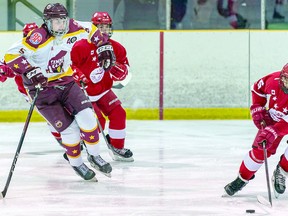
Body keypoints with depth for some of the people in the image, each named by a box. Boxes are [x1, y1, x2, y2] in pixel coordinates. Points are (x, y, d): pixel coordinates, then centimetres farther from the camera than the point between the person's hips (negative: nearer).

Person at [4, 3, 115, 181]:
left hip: (66, 82, 5)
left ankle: (94, 156, 8)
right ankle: (77, 164, 12)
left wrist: (104, 46, 7)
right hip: (42, 88, -5)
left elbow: (91, 30, 15)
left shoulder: (73, 29, -7)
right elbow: (11, 56, -28)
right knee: (69, 128, -11)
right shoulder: (38, 37, -25)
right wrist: (29, 71, -36)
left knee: (86, 115, -12)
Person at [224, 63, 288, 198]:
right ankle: (242, 178, 8)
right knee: (261, 148, -9)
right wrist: (257, 110, -8)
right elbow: (258, 88, -2)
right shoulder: (273, 80, -27)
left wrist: (273, 132, -50)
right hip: (273, 117, 2)